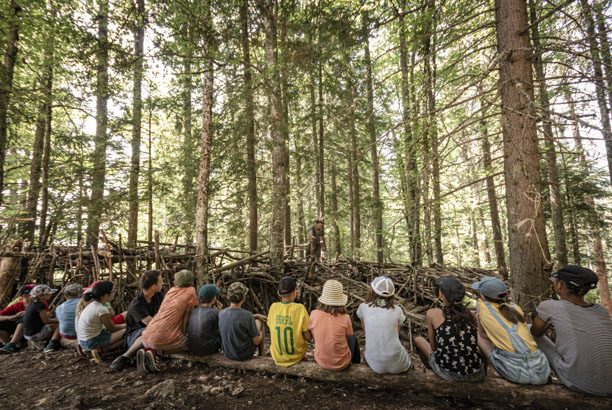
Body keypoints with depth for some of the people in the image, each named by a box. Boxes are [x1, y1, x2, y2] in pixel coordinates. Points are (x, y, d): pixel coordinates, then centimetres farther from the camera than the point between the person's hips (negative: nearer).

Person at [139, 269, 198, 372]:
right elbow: (186, 318, 0)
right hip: (165, 339, -7)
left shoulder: (171, 290, 14)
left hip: (146, 338, 8)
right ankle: (155, 352, -6)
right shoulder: (191, 291, -2)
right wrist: (184, 334, 11)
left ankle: (146, 350, 4)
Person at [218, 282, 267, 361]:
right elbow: (256, 341, -17)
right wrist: (261, 334, 5)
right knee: (259, 324, 19)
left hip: (227, 353, 5)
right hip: (244, 355, -5)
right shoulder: (248, 315, -28)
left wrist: (256, 315, 16)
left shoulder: (221, 313, -11)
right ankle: (261, 357, 36)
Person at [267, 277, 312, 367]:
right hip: (296, 355, -2)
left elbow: (272, 333, 1)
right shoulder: (300, 308, -21)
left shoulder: (273, 307, -12)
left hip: (277, 357, 2)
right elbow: (308, 337, -15)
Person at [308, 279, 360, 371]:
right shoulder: (345, 318, -20)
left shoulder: (314, 314, -18)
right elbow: (348, 337, -3)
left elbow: (313, 335, -1)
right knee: (353, 338, 25)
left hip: (321, 361, 2)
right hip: (342, 363, -2)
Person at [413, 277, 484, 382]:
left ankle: (431, 371, 35)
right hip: (477, 375, 4)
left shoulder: (433, 313, -8)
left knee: (418, 340, 18)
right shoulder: (467, 313, 4)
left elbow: (433, 346, 1)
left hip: (451, 374, -4)